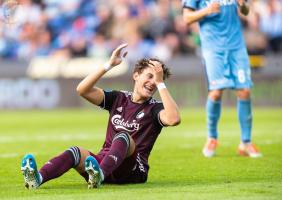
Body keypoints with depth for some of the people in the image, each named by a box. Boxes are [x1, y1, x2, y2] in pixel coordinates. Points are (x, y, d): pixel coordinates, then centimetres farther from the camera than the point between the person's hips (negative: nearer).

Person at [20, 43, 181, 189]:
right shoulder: (119, 99, 16)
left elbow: (173, 119, -20)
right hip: (103, 161, 4)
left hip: (132, 170, -4)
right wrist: (109, 65, -3)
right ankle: (38, 178, -55)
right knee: (76, 152, -27)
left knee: (123, 137, -33)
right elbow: (83, 90, 4)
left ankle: (99, 175, -63)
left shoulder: (154, 108, 5)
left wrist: (161, 83, -13)